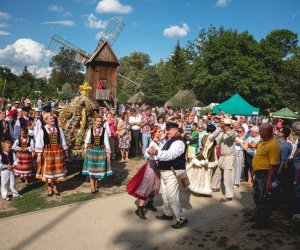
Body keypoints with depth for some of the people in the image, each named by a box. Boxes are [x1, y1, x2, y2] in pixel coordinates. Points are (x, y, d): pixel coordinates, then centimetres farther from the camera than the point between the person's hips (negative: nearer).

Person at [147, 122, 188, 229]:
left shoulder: (179, 141, -20)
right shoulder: (170, 140, 14)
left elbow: (171, 154, -38)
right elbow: (165, 154, 22)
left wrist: (156, 152, -50)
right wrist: (155, 155, 4)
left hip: (173, 172, -10)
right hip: (165, 171, 11)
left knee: (172, 196, -9)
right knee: (165, 194, 20)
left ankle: (181, 219, 5)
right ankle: (168, 214, 38)